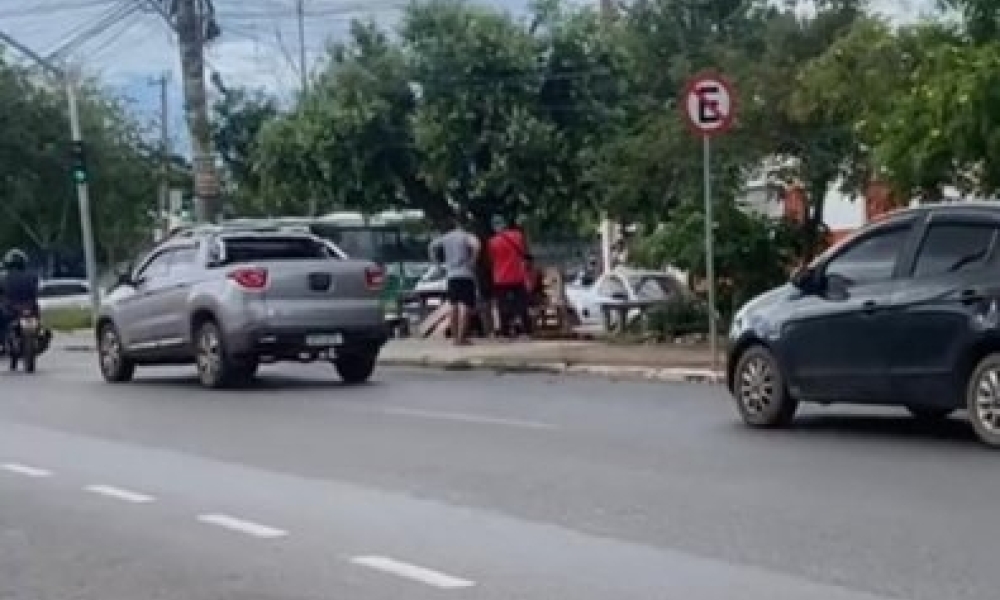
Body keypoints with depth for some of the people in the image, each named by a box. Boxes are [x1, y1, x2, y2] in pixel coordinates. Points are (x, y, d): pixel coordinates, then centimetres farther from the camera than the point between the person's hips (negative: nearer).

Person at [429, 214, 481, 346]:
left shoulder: (445, 238, 11)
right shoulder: (467, 236, -6)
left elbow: (433, 247, 18)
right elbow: (475, 246, -25)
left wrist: (440, 261, 17)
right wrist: (472, 261, -13)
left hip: (451, 275, 6)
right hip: (465, 275, -6)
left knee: (454, 306, 12)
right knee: (466, 306, -7)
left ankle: (455, 337, 14)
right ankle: (461, 338, -15)